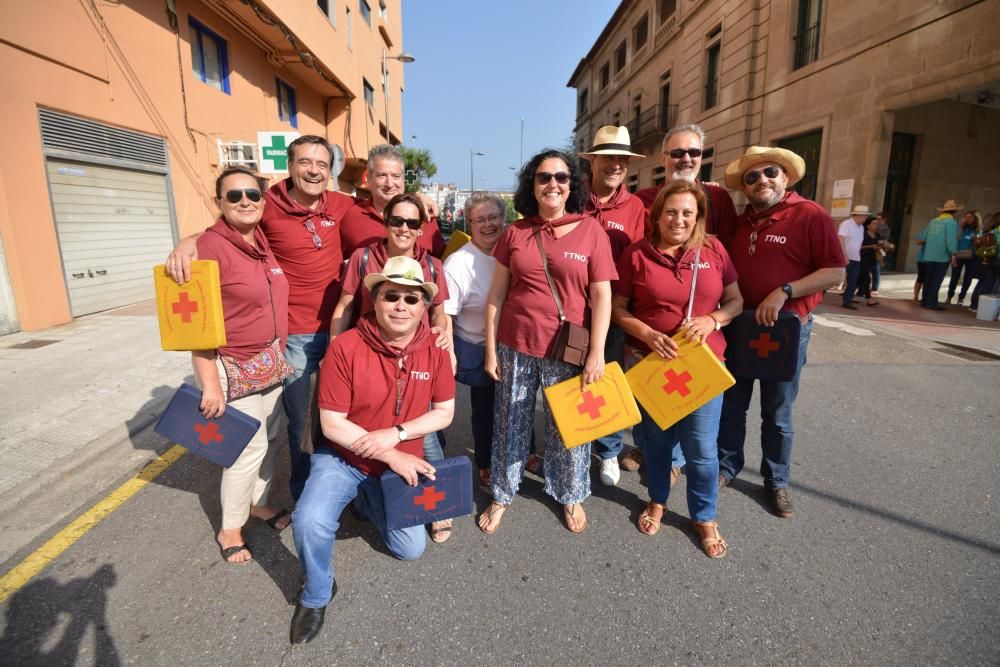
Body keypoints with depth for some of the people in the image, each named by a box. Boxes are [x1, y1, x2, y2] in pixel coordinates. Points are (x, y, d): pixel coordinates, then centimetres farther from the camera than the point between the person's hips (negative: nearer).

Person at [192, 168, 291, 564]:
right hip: (234, 368, -7)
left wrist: (279, 354, 16)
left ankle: (257, 503, 39)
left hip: (270, 362, 7)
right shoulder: (210, 246, -17)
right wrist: (210, 384, -19)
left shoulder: (264, 241, 6)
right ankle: (229, 529, 24)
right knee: (250, 447, 2)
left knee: (271, 438, 17)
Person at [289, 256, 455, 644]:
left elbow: (445, 412, -5)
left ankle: (367, 501, 35)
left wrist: (396, 433, -21)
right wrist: (392, 457, -22)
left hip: (400, 464, 3)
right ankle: (316, 595, 7)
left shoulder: (434, 350, -13)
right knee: (310, 521, -27)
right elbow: (331, 425, -18)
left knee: (411, 549, 5)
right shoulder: (345, 347, -22)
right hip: (343, 458, -2)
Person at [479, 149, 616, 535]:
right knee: (510, 423, 13)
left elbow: (601, 296, -4)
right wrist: (491, 349, 2)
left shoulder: (590, 230, -2)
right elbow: (496, 295, 5)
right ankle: (502, 495, 33)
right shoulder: (515, 233, 3)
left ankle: (570, 495, 36)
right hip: (515, 347, 2)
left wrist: (596, 353, -10)